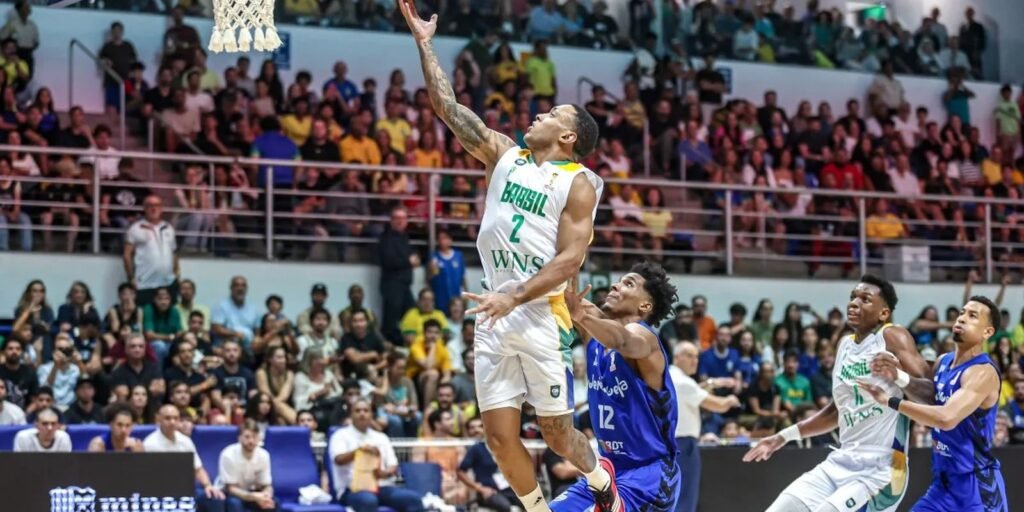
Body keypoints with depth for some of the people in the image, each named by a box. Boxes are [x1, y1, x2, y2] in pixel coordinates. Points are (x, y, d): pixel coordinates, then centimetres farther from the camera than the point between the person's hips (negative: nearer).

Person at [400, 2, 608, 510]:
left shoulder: (579, 184, -3)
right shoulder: (504, 155, 13)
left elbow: (569, 258, -11)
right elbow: (449, 108, 12)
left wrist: (513, 298, -22)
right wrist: (424, 43, 9)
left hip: (541, 315, -5)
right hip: (493, 316, 5)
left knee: (555, 430, 2)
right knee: (499, 435, 0)